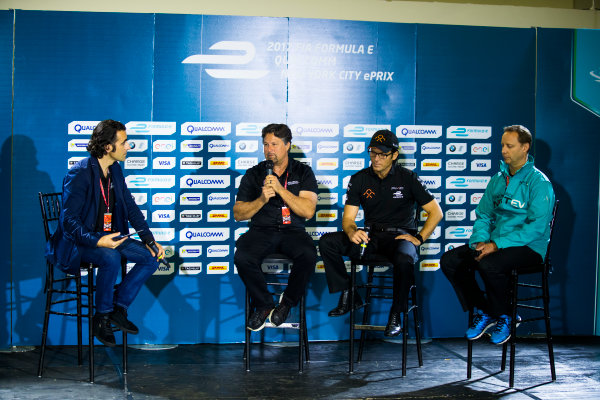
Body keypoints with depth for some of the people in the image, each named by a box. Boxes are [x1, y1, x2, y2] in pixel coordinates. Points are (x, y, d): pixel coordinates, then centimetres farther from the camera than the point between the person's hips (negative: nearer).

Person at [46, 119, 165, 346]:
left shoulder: (115, 170, 7)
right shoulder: (79, 174, -17)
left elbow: (131, 208, 14)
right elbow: (69, 220, -20)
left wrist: (149, 239, 4)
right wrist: (96, 241, -34)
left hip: (109, 236, 8)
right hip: (79, 242, -8)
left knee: (151, 257, -8)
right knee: (110, 258, -37)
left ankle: (119, 308, 1)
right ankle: (101, 318, -16)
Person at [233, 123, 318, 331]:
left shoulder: (303, 172, 6)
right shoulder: (254, 174, 9)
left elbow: (308, 211, -7)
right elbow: (238, 214, 5)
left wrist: (281, 189, -14)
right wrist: (262, 199, -12)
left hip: (292, 231, -1)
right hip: (261, 231, 1)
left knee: (308, 256, -33)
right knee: (242, 258, -30)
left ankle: (287, 303, -6)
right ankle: (264, 304, -4)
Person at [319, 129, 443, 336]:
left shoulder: (407, 178, -2)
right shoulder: (359, 179, 5)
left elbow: (436, 212, 1)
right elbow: (348, 217, 3)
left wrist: (419, 238, -9)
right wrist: (352, 232, -21)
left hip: (400, 236, -3)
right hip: (370, 236, 4)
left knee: (404, 259, -39)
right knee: (326, 242, -17)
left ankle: (395, 315, -19)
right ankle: (347, 296, -7)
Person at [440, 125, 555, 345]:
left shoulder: (539, 183, -10)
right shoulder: (498, 179, 13)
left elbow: (536, 227, -19)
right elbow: (483, 215, 17)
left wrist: (497, 244, -23)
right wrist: (480, 241, -5)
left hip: (528, 247, -7)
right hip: (495, 243, 7)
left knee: (489, 265, -35)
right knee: (449, 260, -9)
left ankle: (504, 317, -8)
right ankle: (483, 312, 4)